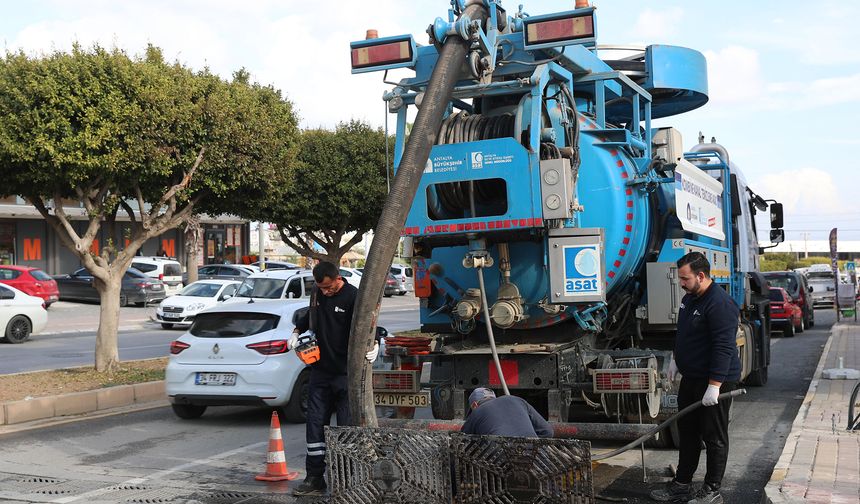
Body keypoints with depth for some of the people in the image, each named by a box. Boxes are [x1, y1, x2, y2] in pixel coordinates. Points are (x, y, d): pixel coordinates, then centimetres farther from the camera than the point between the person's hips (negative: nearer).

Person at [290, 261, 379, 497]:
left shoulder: (353, 297, -13)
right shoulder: (317, 293, 8)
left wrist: (374, 345, -34)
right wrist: (297, 331, 13)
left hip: (345, 373, -6)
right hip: (320, 371, 6)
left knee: (347, 426, -1)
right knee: (315, 423, 7)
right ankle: (315, 479, 14)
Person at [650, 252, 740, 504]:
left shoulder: (720, 304, -22)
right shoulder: (690, 298, 9)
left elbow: (724, 348, -26)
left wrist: (714, 386, -27)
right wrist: (676, 359, 25)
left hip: (715, 381, -10)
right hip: (691, 378, 10)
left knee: (714, 437, 3)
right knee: (687, 433, 16)